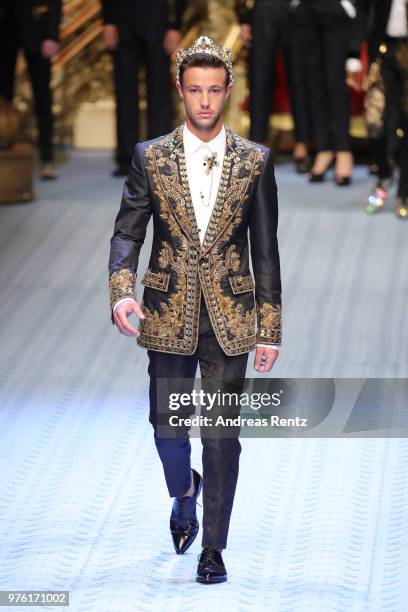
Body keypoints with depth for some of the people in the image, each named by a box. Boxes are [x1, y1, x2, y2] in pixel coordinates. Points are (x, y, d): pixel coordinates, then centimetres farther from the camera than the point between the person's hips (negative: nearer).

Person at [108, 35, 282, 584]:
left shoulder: (255, 162, 1)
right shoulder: (151, 158, 1)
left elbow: (266, 251, 3)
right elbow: (127, 233, -1)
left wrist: (270, 330, 0)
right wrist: (122, 293, -21)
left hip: (230, 318, -1)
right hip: (168, 317, 1)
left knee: (222, 435, 0)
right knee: (167, 424, 9)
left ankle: (213, 548, 11)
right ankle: (184, 491, 42)